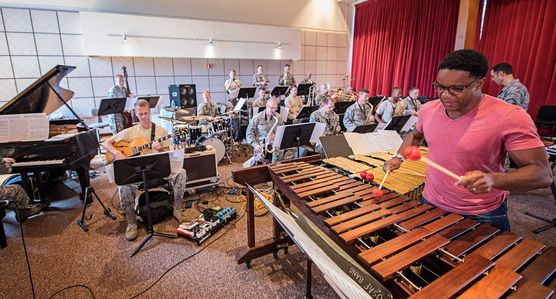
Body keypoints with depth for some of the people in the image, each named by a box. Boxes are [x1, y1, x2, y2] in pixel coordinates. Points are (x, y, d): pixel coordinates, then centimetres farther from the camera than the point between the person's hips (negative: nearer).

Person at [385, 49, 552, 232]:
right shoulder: (428, 109, -6)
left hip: (482, 217, -4)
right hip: (430, 205, 5)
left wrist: (492, 180, -36)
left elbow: (542, 173, -18)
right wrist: (399, 157, -2)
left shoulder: (510, 117, -20)